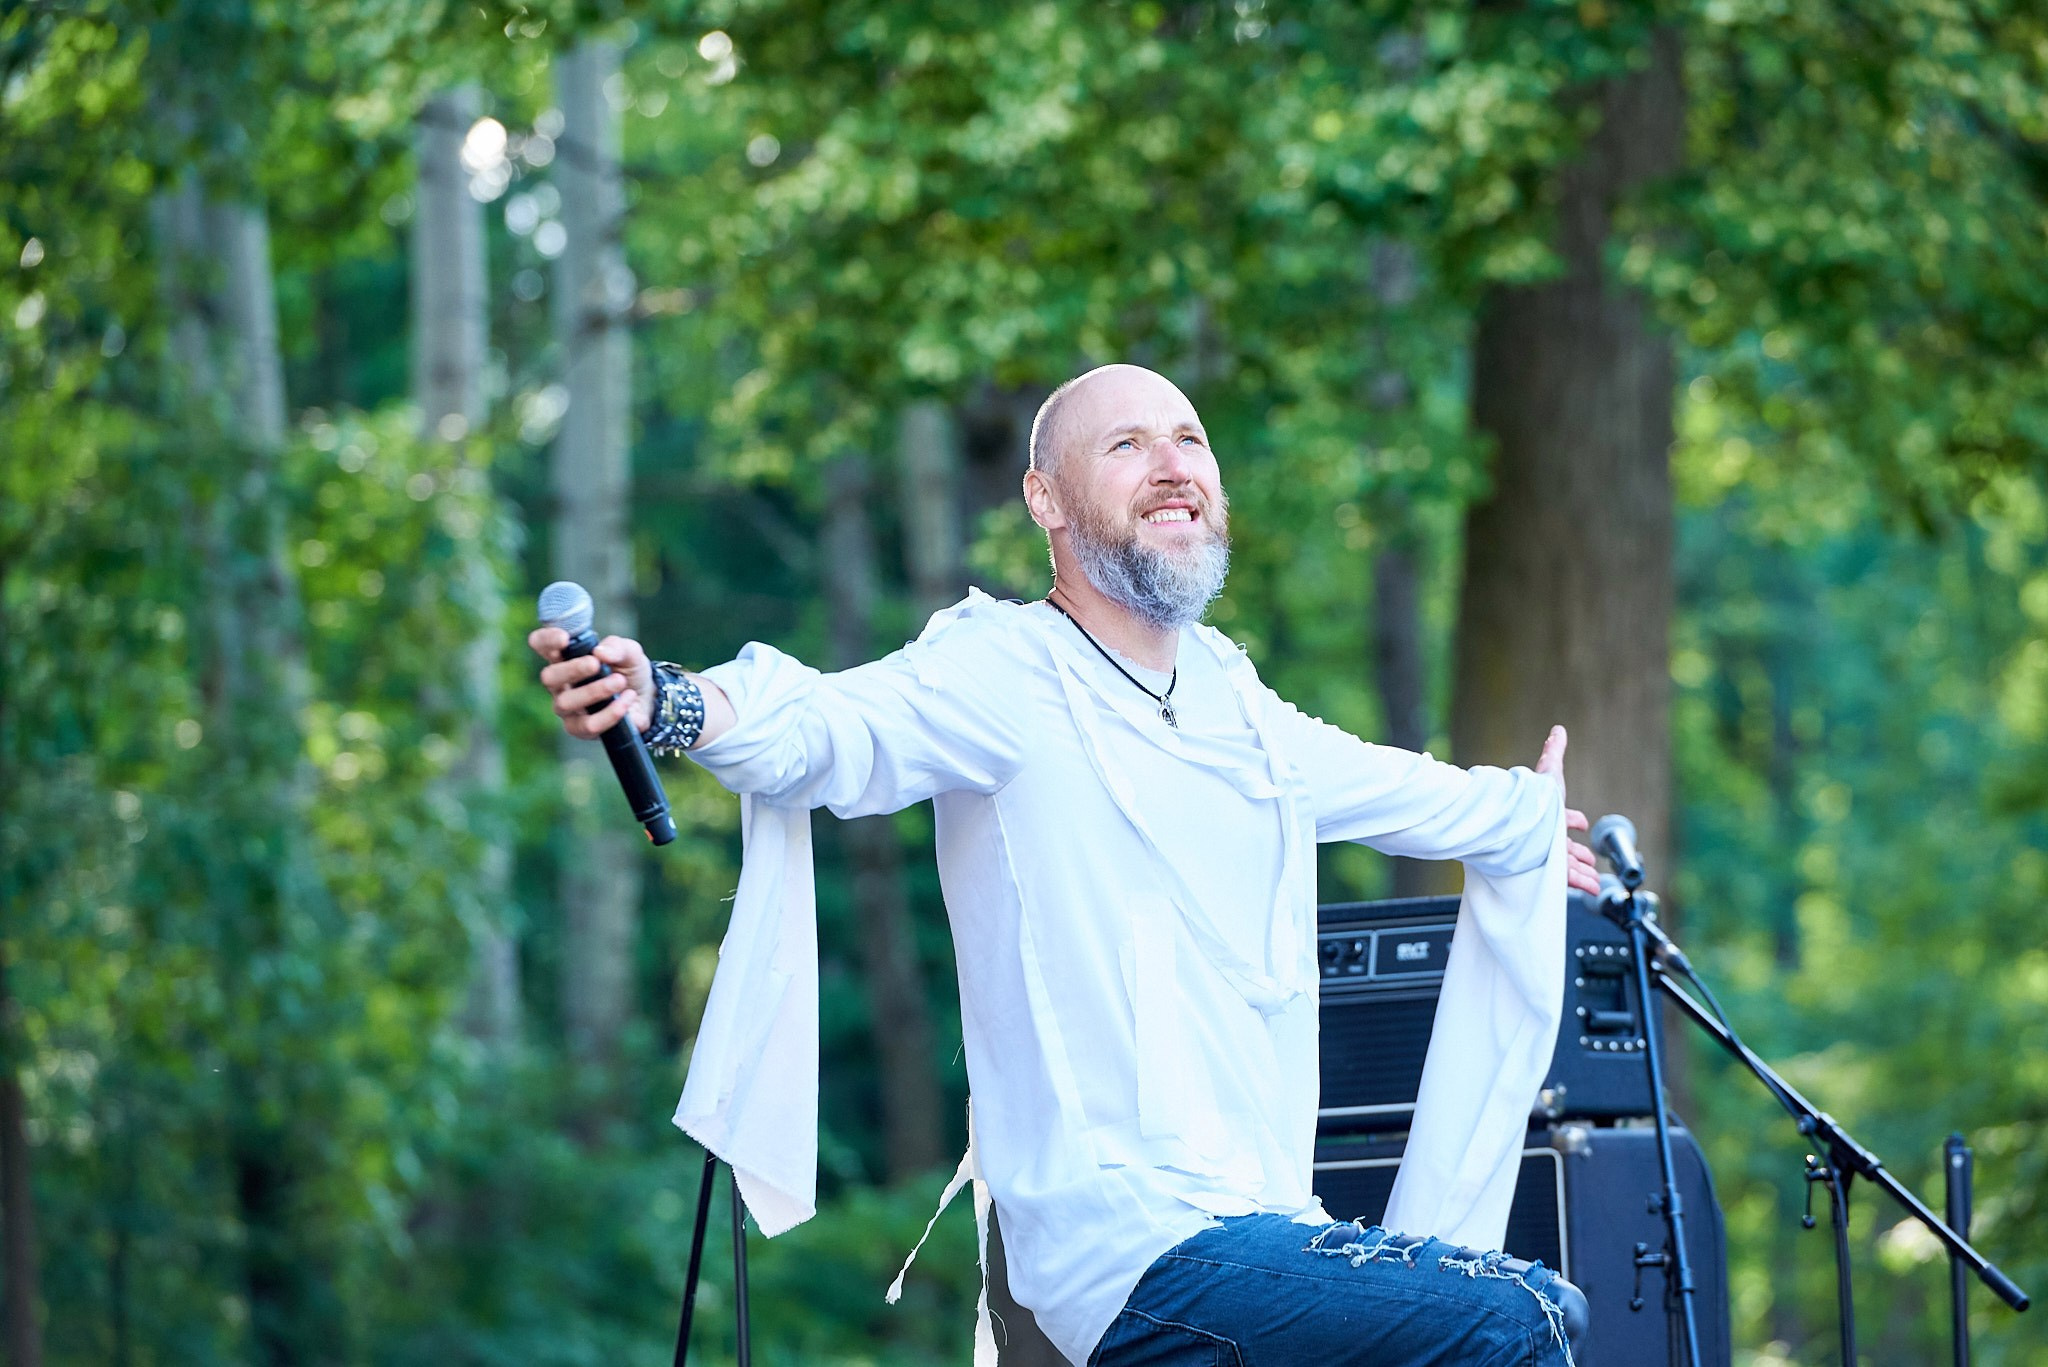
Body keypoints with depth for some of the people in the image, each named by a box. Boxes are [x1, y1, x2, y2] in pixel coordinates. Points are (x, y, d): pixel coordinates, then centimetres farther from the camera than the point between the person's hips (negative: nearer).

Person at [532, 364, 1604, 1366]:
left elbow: (1381, 785, 37)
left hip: (1263, 1222, 8)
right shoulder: (1004, 676, -6)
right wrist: (670, 705, -45)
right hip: (1133, 1250, -8)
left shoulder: (1227, 694, 16)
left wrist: (1525, 816, 55)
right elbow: (833, 730, -25)